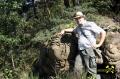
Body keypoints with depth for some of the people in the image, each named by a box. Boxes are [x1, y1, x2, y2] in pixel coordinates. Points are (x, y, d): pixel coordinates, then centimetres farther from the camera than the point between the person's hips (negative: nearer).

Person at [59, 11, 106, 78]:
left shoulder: (90, 24, -3)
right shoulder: (78, 27, 20)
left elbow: (103, 32, -5)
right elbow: (73, 30, 45)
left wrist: (99, 44, -7)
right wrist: (64, 30, 34)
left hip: (89, 50, -7)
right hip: (80, 51, 7)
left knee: (91, 71, -5)